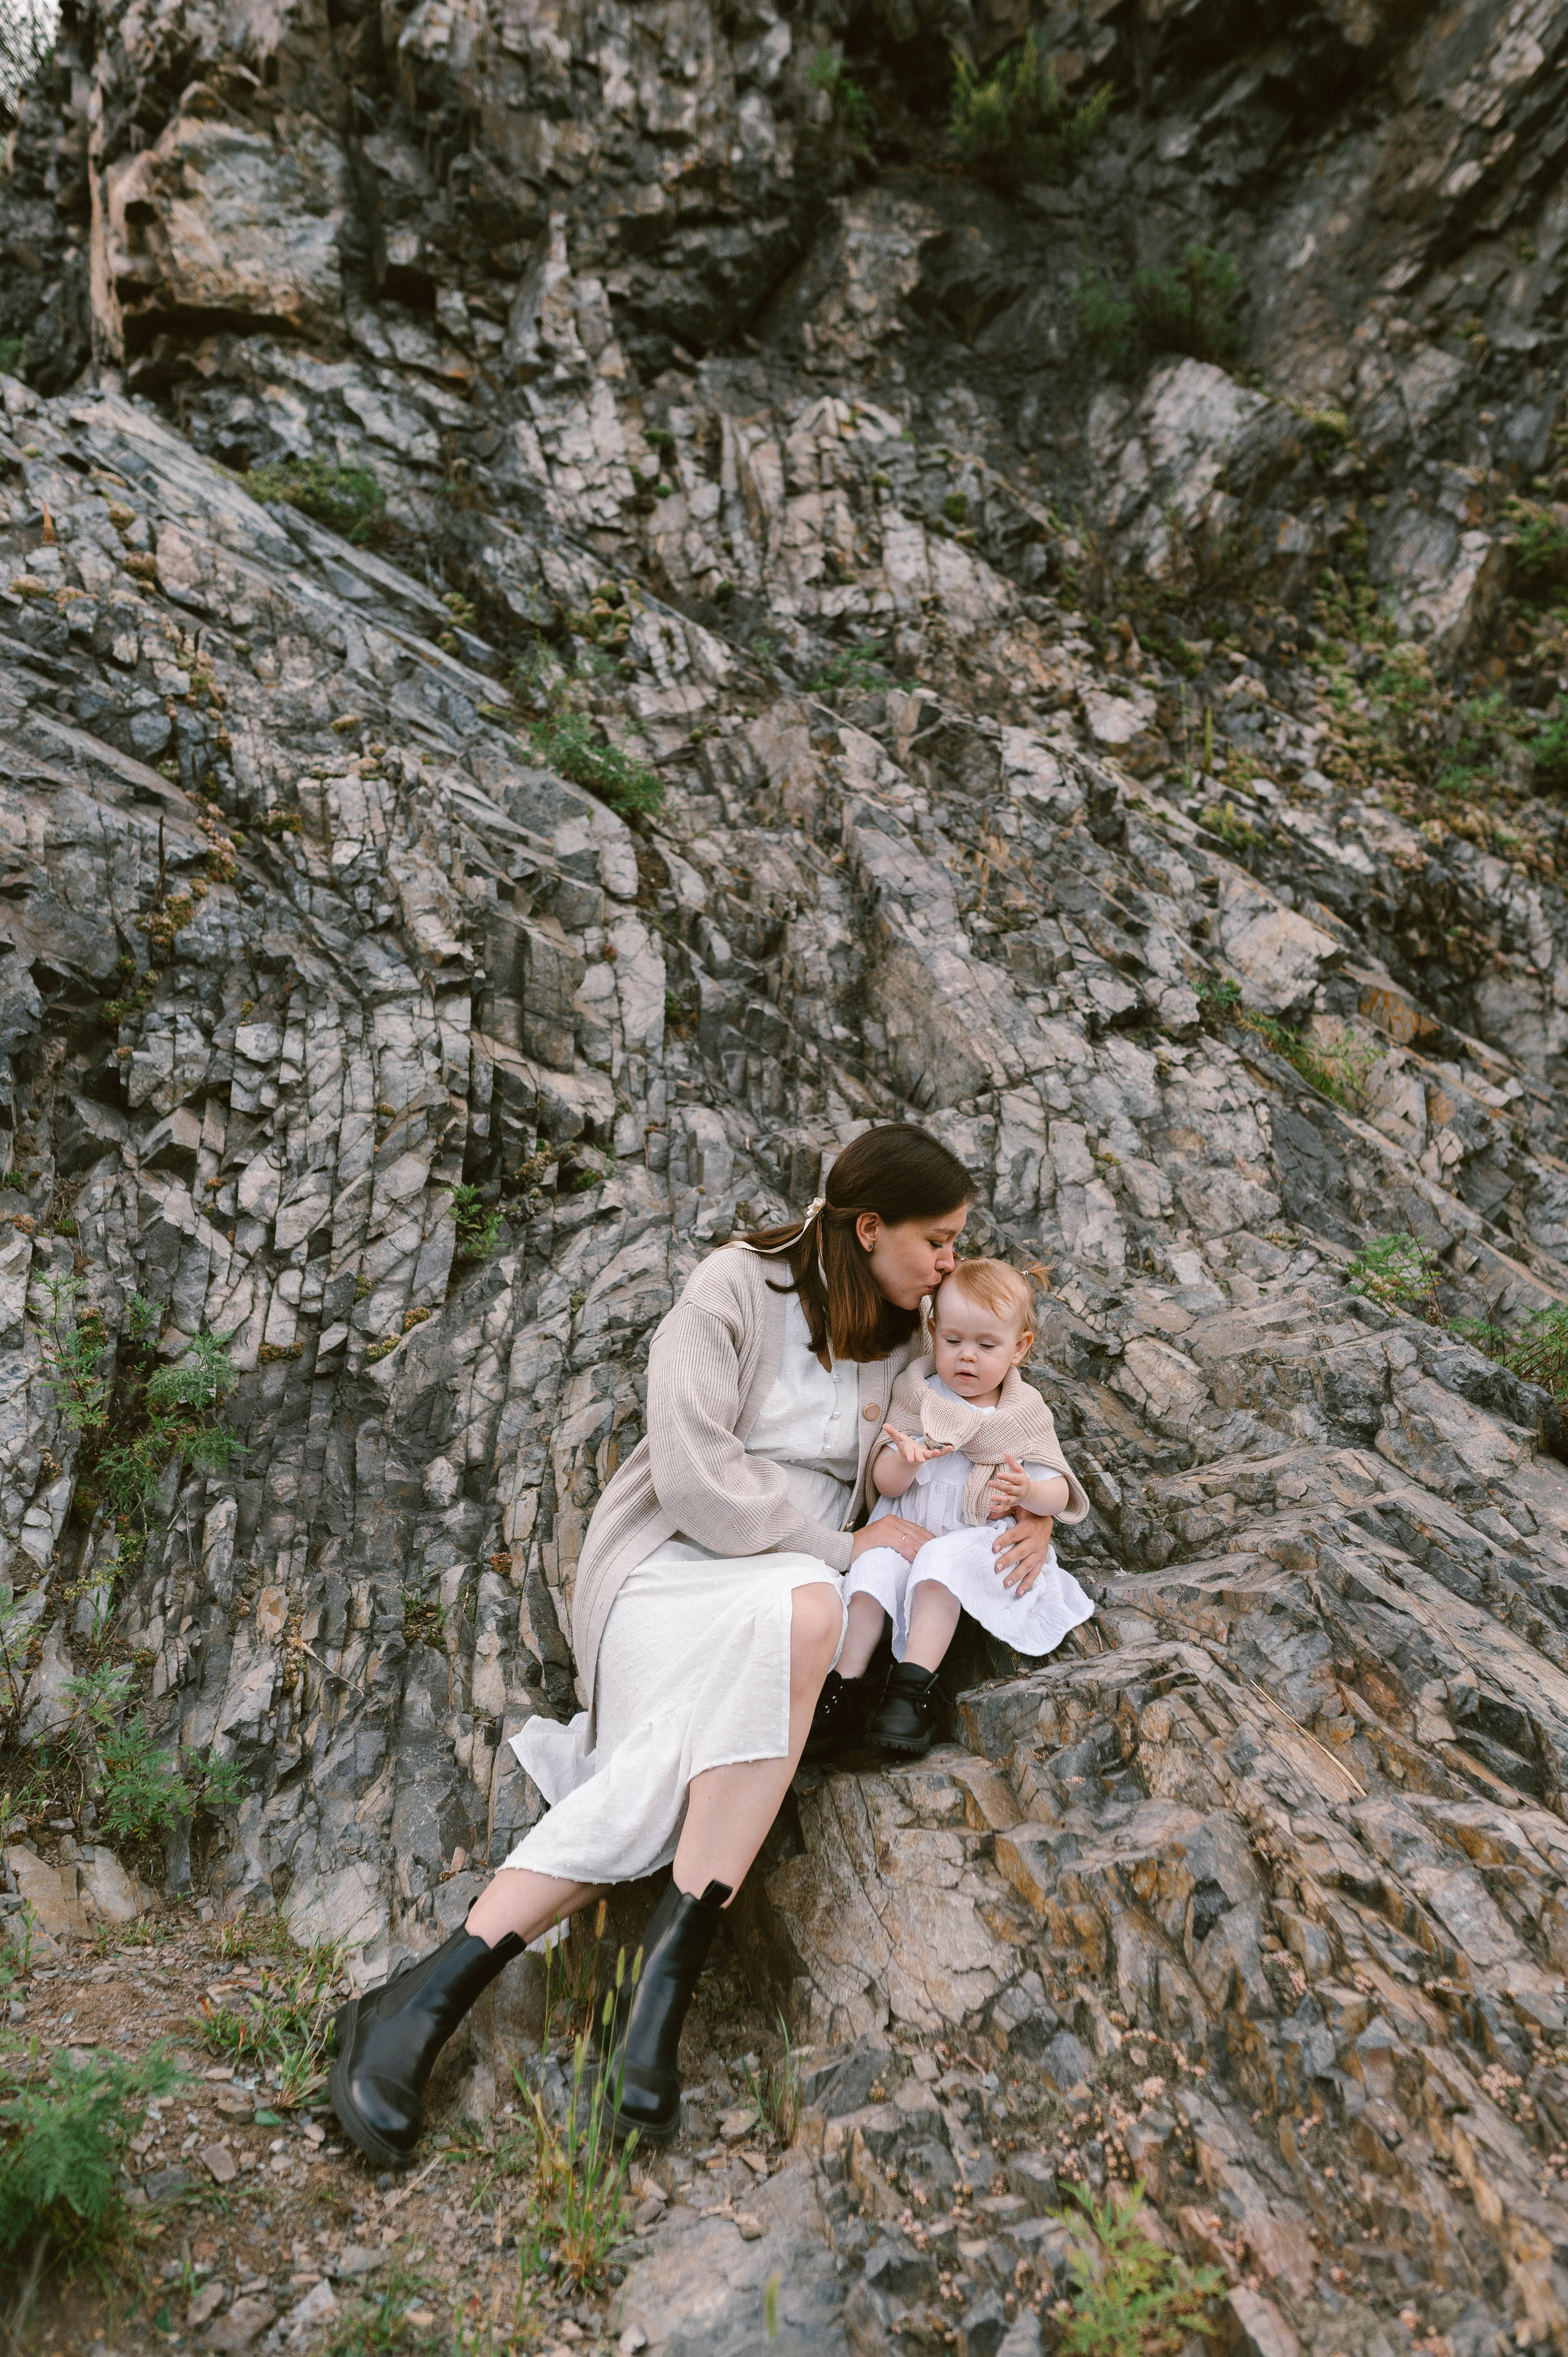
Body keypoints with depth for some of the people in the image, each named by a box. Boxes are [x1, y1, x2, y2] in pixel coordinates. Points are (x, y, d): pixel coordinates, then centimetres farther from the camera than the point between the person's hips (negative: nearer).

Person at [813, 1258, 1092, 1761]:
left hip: (981, 1538, -2)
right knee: (872, 1566, -27)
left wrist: (1029, 1491, -25)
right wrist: (905, 1459, -22)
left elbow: (1060, 1494, -1)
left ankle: (912, 1688, -33)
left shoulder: (1025, 1415, 4)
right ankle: (845, 1686, -25)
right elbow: (885, 1484, 3)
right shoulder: (916, 1398, 6)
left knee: (941, 1565, -33)